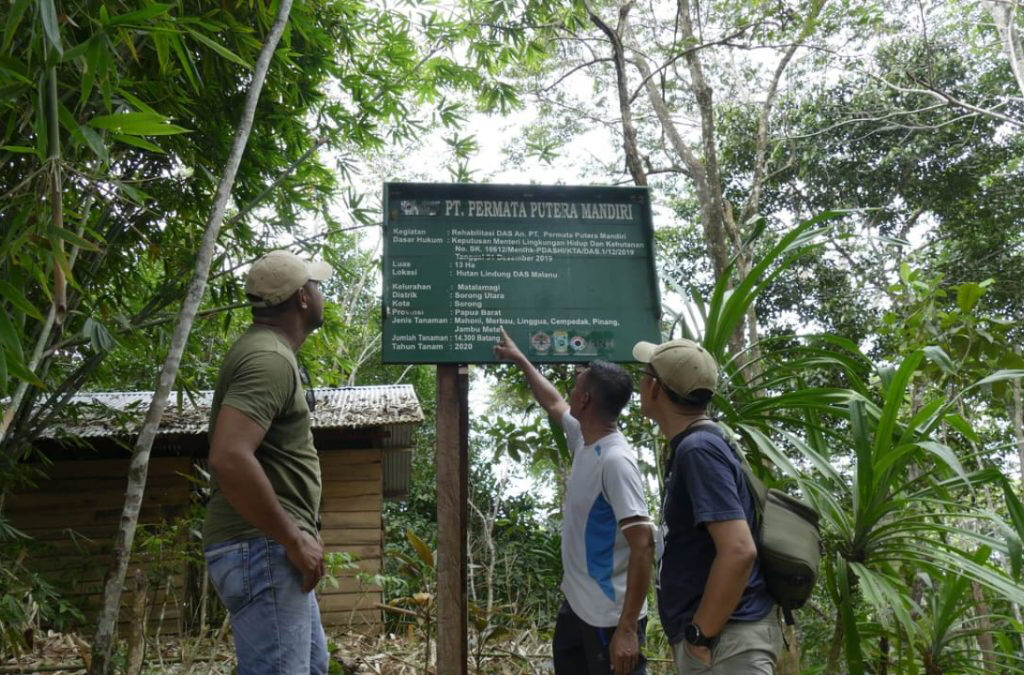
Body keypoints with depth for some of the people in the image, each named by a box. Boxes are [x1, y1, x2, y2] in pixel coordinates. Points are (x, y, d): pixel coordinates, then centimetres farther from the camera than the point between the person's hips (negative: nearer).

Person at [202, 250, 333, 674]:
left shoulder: (269, 351, 16)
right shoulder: (269, 358, -17)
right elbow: (229, 459, -30)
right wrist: (294, 539, -22)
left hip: (273, 547, 11)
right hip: (262, 547, -11)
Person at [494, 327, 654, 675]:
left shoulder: (615, 460, -24)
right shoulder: (584, 439, 1)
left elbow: (643, 545, -27)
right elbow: (553, 404, 24)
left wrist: (628, 628, -28)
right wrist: (520, 360, 32)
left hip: (609, 616, -9)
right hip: (576, 604, 9)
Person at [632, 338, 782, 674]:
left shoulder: (698, 449, -18)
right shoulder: (694, 445, 12)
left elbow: (739, 550, -26)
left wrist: (699, 634, -19)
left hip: (725, 638, -10)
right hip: (721, 634, 10)